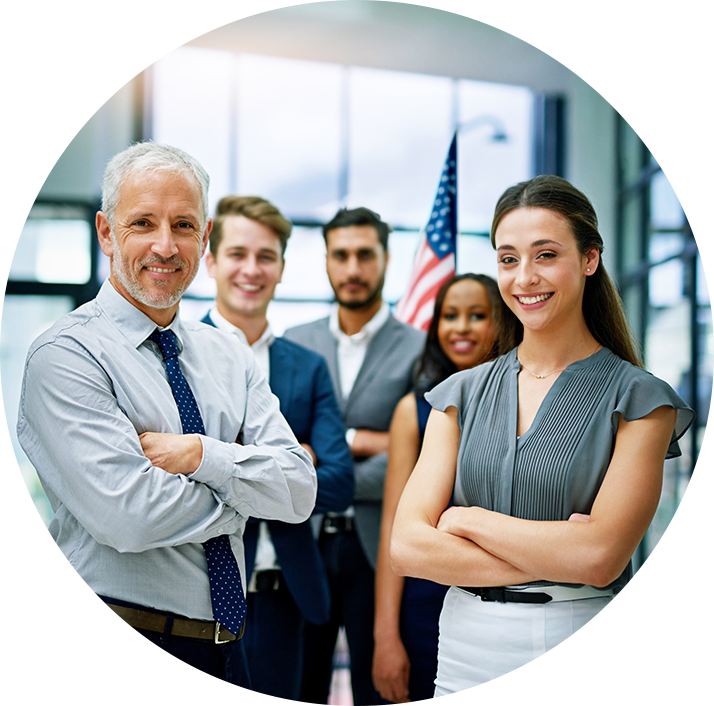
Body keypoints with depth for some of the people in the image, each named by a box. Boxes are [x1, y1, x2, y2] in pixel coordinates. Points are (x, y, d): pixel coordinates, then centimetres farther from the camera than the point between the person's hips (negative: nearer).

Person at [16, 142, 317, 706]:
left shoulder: (231, 358, 7)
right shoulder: (64, 355, -12)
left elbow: (300, 491, -3)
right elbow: (127, 515, -23)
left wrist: (203, 455, -19)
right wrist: (241, 487, -9)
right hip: (121, 659, -5)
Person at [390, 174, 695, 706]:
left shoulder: (638, 399, -6)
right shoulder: (461, 394, 4)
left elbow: (600, 556, -17)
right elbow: (409, 547, -5)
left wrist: (468, 519, -8)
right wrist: (552, 556, -14)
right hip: (462, 660, 3)